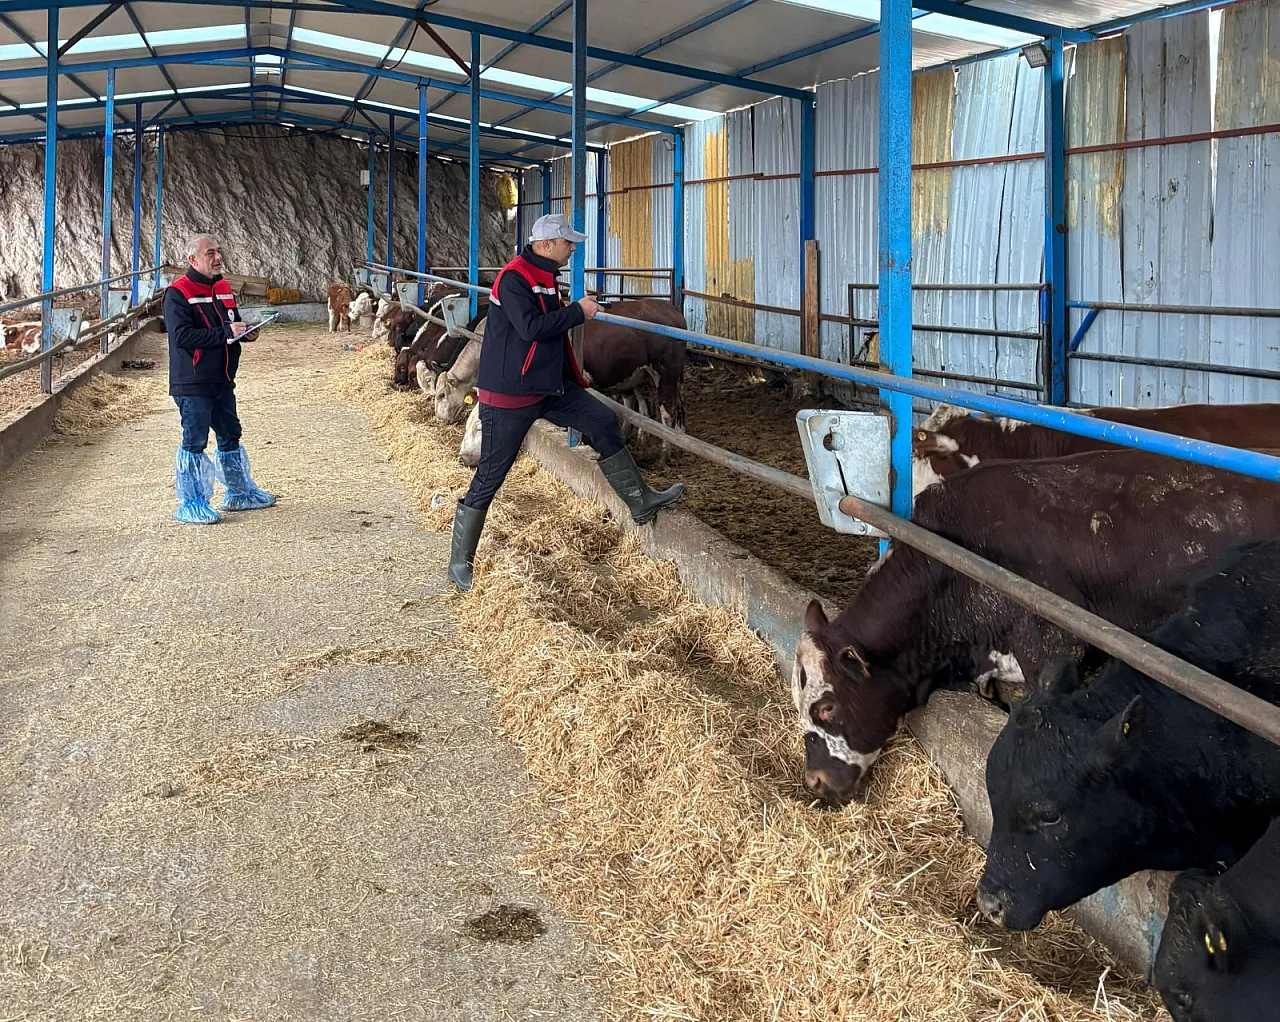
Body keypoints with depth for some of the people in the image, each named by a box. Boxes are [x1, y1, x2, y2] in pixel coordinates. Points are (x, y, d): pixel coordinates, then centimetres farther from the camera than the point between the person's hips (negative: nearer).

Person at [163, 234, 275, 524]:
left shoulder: (223, 289, 13)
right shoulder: (178, 294, -13)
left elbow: (232, 325, 26)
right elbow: (182, 336, -24)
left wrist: (245, 332, 2)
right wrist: (225, 332, -24)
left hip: (222, 381, 8)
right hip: (192, 384, -8)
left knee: (230, 436, 18)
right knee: (194, 442, -4)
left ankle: (239, 493, 32)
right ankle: (191, 504, 3)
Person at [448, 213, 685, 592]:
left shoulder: (544, 277, 12)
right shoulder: (513, 278, -17)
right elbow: (530, 327, -29)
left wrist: (574, 375, 23)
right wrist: (578, 311, -19)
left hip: (550, 386, 9)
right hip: (509, 395, -9)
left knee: (603, 423, 4)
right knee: (490, 476, -3)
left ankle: (641, 503, 14)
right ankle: (459, 562, 7)